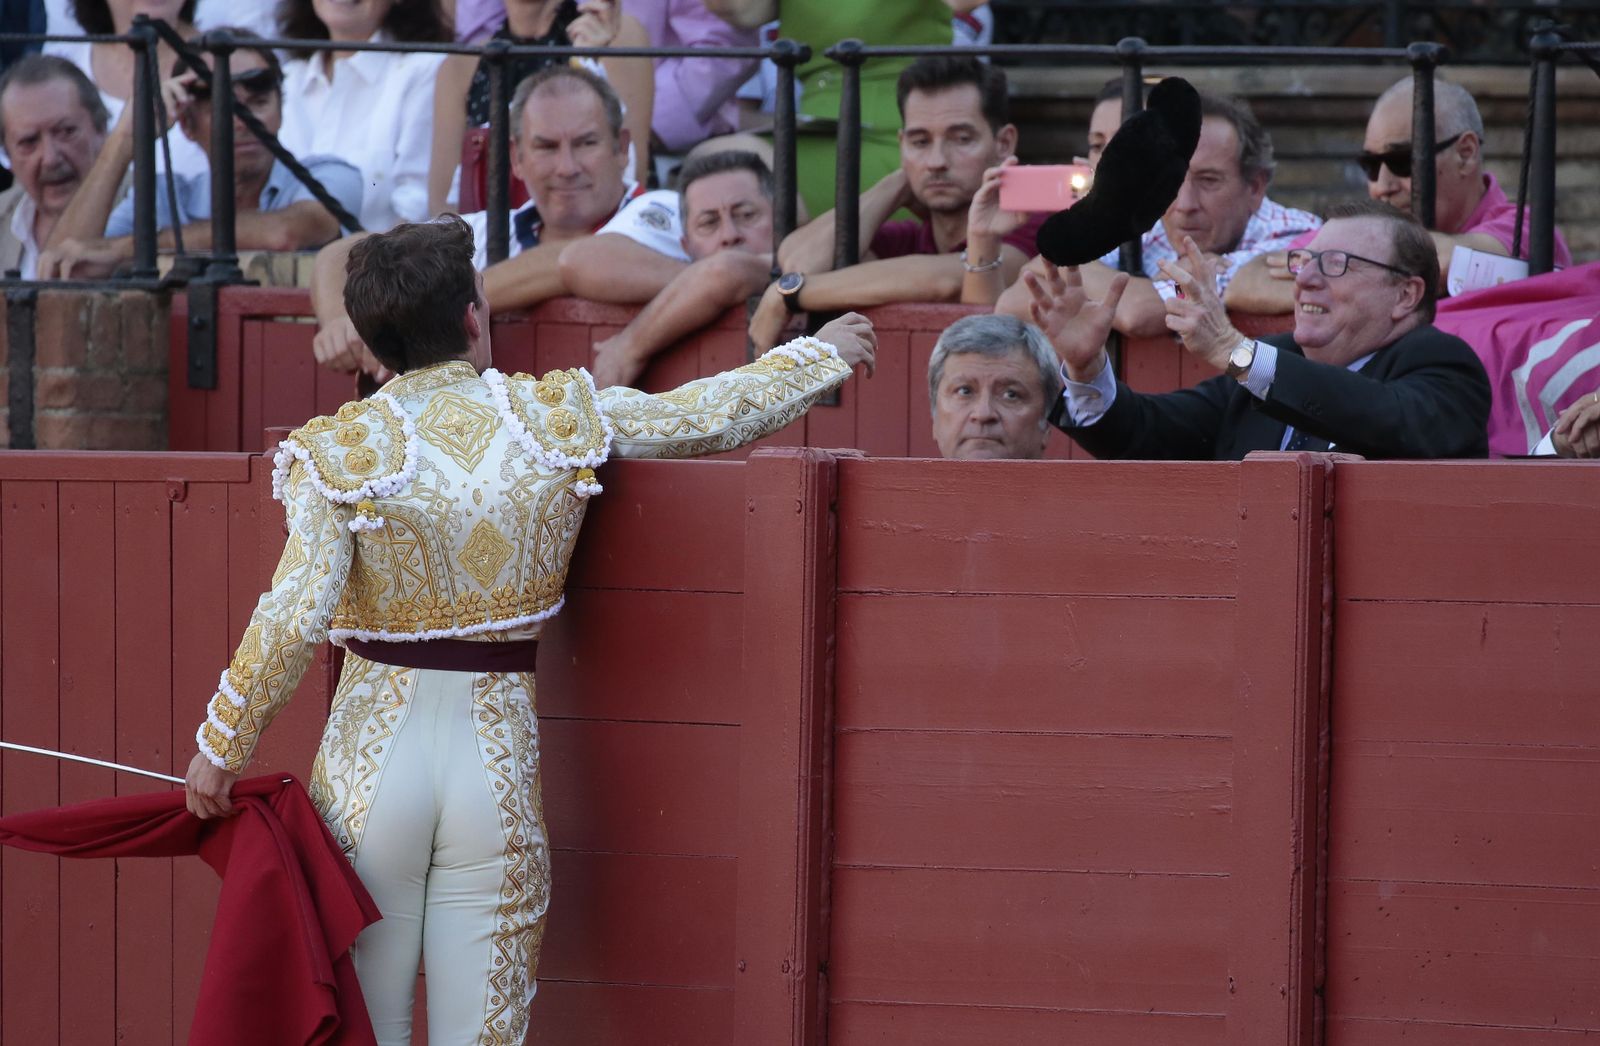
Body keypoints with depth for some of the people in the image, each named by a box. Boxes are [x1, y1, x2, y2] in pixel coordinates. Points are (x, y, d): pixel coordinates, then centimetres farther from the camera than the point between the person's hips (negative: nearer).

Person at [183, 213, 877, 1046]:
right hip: (496, 760, 1)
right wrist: (819, 354, 27)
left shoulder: (340, 452, -8)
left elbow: (294, 616, -15)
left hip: (373, 758, -1)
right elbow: (716, 415, 10)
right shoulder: (558, 421, -2)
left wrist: (223, 742, -4)